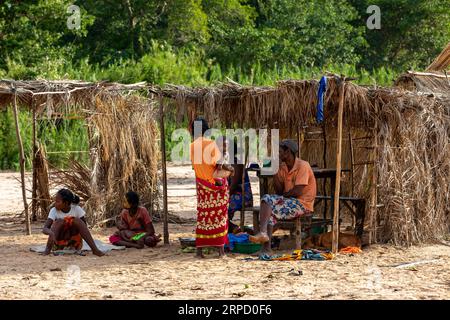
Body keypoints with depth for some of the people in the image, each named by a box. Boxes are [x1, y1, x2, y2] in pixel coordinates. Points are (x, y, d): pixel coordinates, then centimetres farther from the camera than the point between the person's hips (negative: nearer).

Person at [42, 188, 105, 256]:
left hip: (74, 244, 1)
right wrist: (51, 233, -47)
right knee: (59, 221, -24)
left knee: (77, 220, -23)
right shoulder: (54, 210, -11)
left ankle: (94, 249, -33)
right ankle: (48, 249, -39)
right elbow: (44, 229, -23)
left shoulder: (76, 209, -8)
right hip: (58, 245, -1)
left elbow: (84, 226, -5)